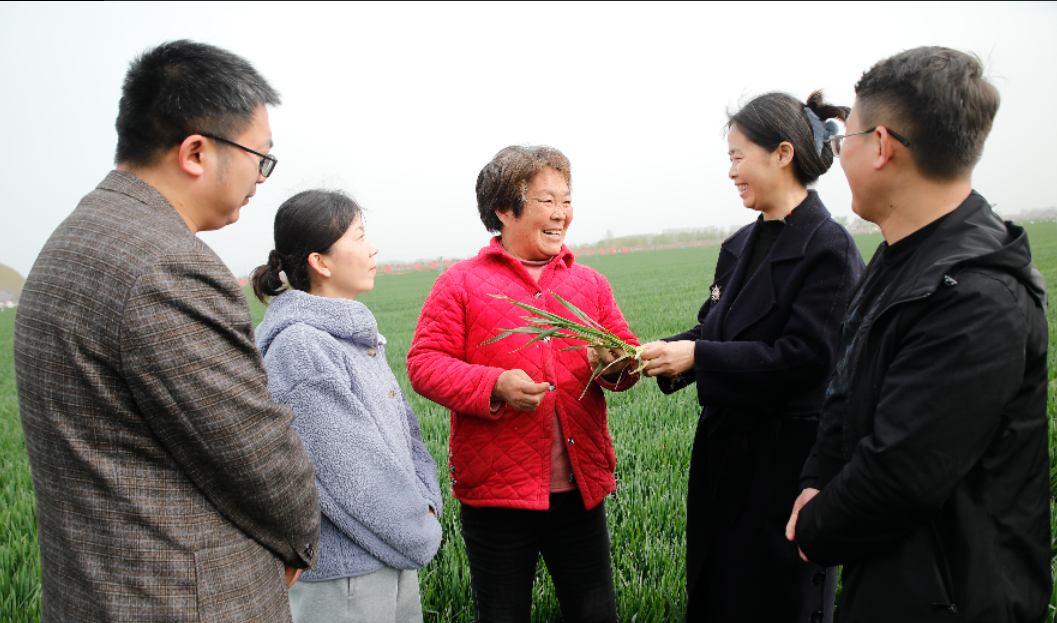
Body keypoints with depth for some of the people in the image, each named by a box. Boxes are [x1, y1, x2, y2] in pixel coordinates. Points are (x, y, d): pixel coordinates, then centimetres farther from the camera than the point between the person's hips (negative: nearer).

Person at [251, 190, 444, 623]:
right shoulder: (299, 346, -21)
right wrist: (421, 535, -11)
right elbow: (353, 470, -21)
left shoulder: (356, 332, 7)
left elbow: (401, 423, 10)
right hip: (344, 575, -8)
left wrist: (426, 501, -2)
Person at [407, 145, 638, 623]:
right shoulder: (461, 284, -2)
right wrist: (494, 386, -22)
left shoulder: (590, 283, 11)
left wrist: (614, 363, -13)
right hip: (496, 492, -3)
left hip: (581, 488, 4)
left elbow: (627, 358, 12)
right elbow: (424, 364, -7)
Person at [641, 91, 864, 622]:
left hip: (786, 462, -7)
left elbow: (803, 358, -21)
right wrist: (666, 352, -8)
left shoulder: (828, 249, -15)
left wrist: (697, 357, -21)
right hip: (725, 448, 7)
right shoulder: (741, 246, 9)